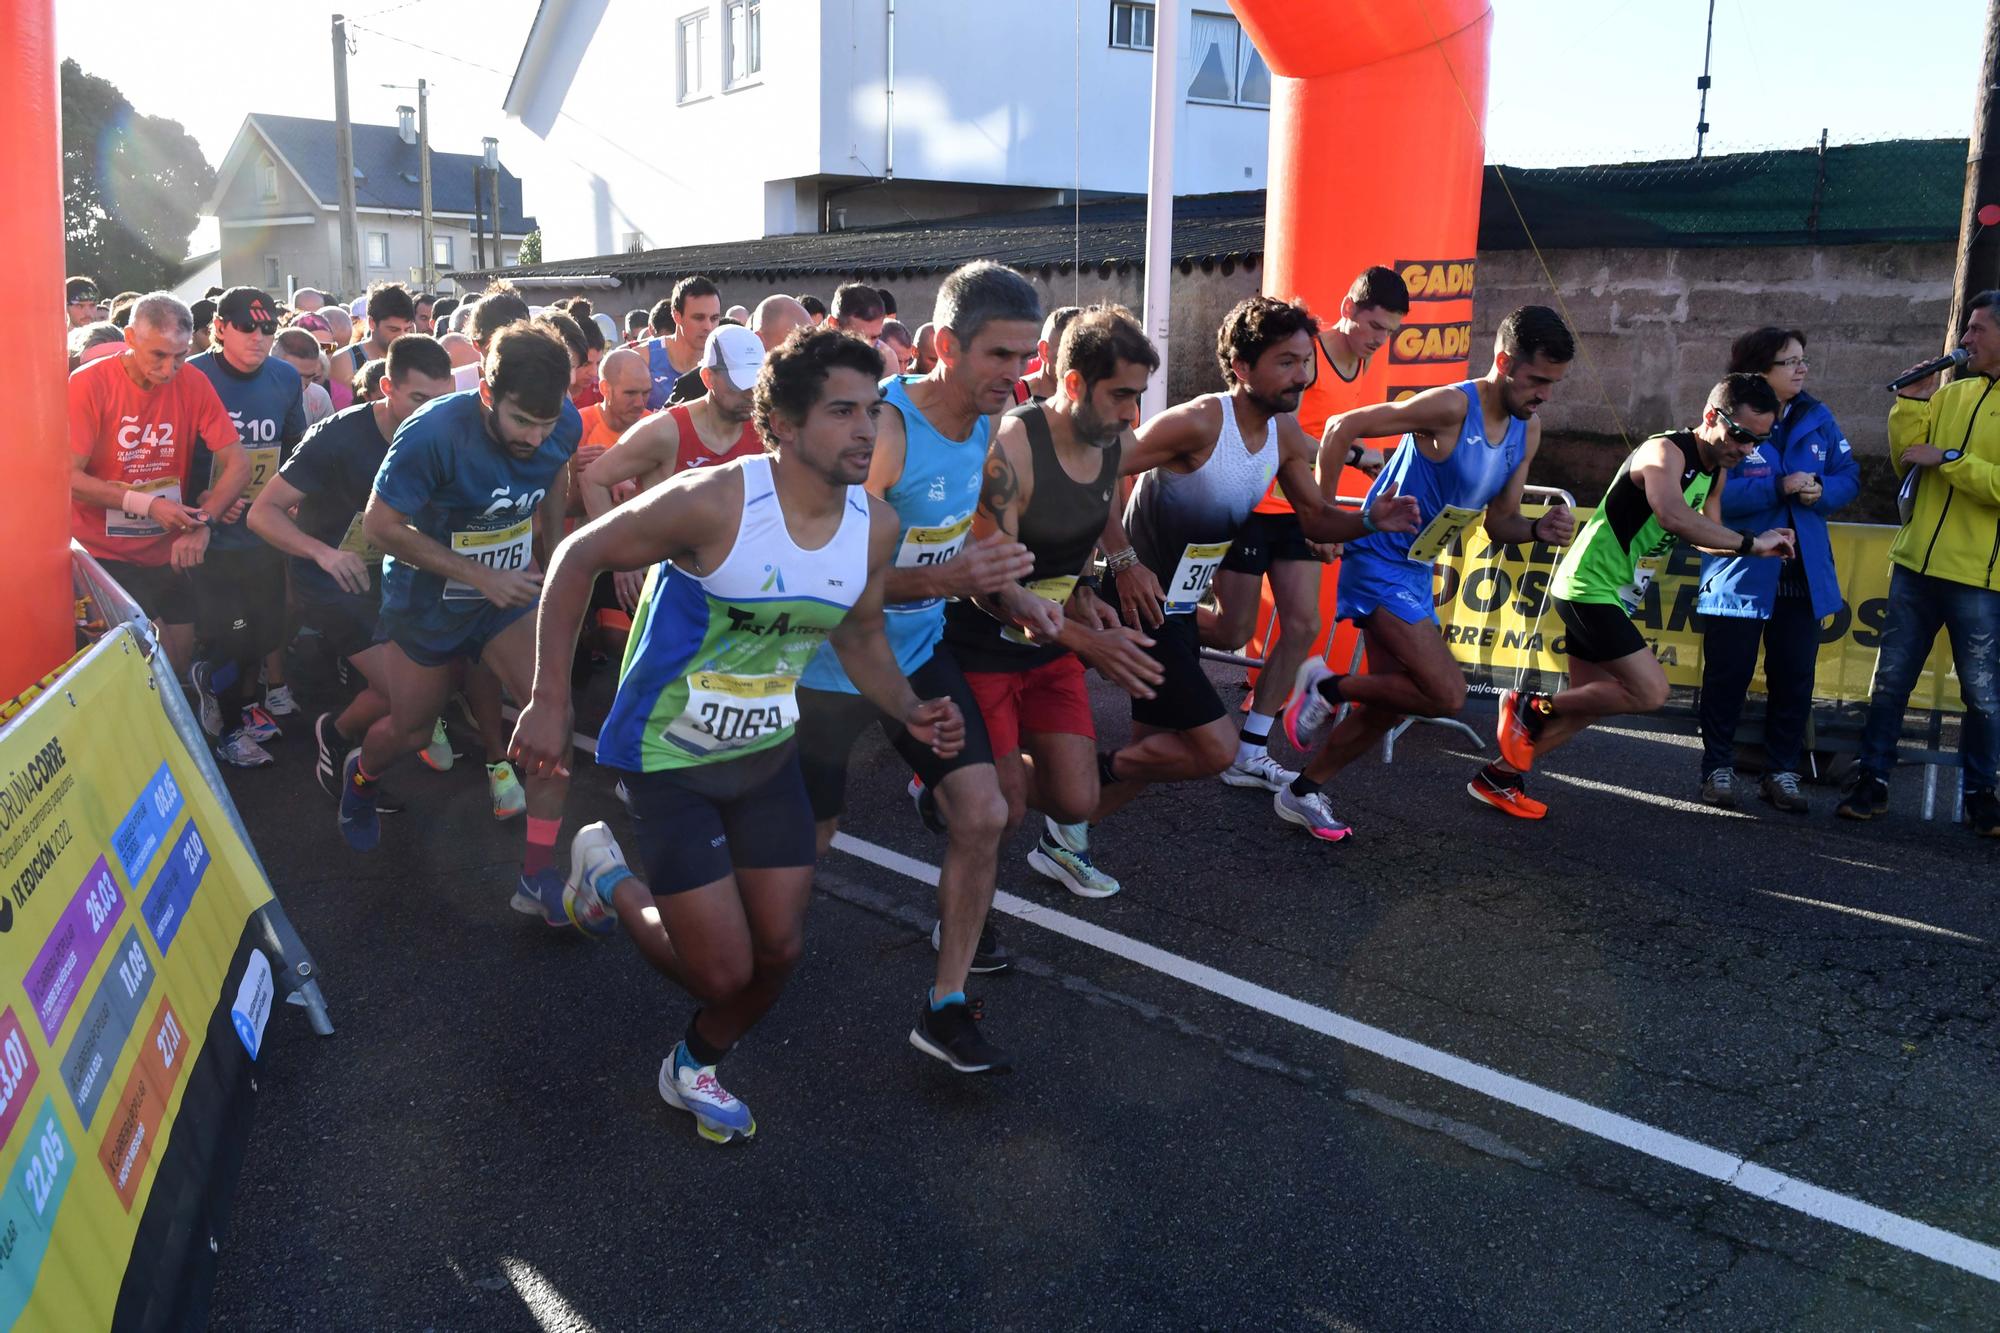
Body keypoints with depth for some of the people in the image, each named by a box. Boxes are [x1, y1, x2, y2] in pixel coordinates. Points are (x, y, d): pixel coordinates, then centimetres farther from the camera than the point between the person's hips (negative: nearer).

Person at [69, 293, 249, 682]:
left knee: (185, 655, 11)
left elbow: (238, 464, -7)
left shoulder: (193, 384, -4)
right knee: (162, 660, -11)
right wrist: (146, 504, -23)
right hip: (105, 554, -4)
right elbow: (69, 478, -15)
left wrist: (202, 521, -21)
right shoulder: (88, 385, -13)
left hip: (168, 553, 4)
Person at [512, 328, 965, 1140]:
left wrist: (909, 712, -10)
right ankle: (608, 877, 26)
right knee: (723, 972, -3)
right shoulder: (713, 502, -27)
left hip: (767, 754, 6)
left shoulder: (874, 526, -9)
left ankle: (696, 1066, 40)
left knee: (779, 950, 10)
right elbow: (578, 559, -16)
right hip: (667, 756, -6)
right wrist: (549, 701, -18)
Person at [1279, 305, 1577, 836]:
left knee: (1390, 706, 13)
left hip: (1417, 572, 9)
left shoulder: (1528, 431, 4)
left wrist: (1539, 529, -13)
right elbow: (1341, 428, -20)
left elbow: (1499, 523, 10)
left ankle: (1302, 793, 28)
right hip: (1379, 564, -9)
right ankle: (1326, 687, 2)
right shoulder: (1450, 406, -22)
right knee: (1447, 695, -17)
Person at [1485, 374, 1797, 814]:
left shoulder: (1716, 471, 11)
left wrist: (1761, 543, -2)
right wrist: (1749, 543, -31)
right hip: (1590, 585, -10)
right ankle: (1532, 707, -2)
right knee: (1649, 691, -15)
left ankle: (1499, 775, 20)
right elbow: (1674, 517, -38)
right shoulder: (1666, 452, -19)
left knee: (1591, 701, 13)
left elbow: (1706, 535, 17)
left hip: (1614, 595, 10)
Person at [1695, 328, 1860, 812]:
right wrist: (1778, 487, -25)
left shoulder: (1817, 418, 5)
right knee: (1728, 675, 4)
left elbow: (1849, 476, 8)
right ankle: (1718, 768, 18)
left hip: (1803, 575, 5)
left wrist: (1822, 491, -13)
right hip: (1739, 574, -4)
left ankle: (1782, 772, 20)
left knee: (1794, 677, 8)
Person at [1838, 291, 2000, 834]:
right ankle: (1872, 783, 16)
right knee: (1891, 681, 7)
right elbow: (1906, 466, 8)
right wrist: (1912, 403, -2)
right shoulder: (1952, 394, 10)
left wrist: (1949, 459, -18)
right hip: (1915, 565, 5)